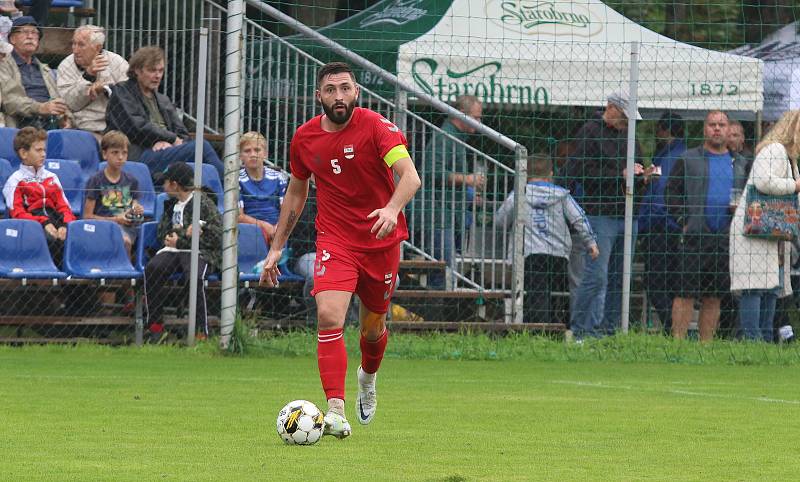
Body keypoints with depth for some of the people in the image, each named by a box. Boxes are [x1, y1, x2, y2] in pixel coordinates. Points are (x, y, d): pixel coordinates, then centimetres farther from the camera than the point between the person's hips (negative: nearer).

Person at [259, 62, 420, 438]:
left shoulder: (376, 127, -14)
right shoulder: (304, 139, 0)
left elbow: (410, 176, -25)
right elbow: (296, 192, 15)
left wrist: (392, 208, -45)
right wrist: (277, 247, 15)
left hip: (381, 239, -1)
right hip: (335, 241, 1)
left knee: (372, 328, 13)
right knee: (329, 316, -22)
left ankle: (368, 377, 49)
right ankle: (336, 411, -25)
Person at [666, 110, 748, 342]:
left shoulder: (740, 164, 15)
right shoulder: (688, 160, 5)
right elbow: (672, 193, 3)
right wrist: (683, 222, -7)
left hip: (726, 238, 4)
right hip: (694, 236, -3)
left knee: (714, 297, 7)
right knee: (686, 293, -7)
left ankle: (706, 344, 11)